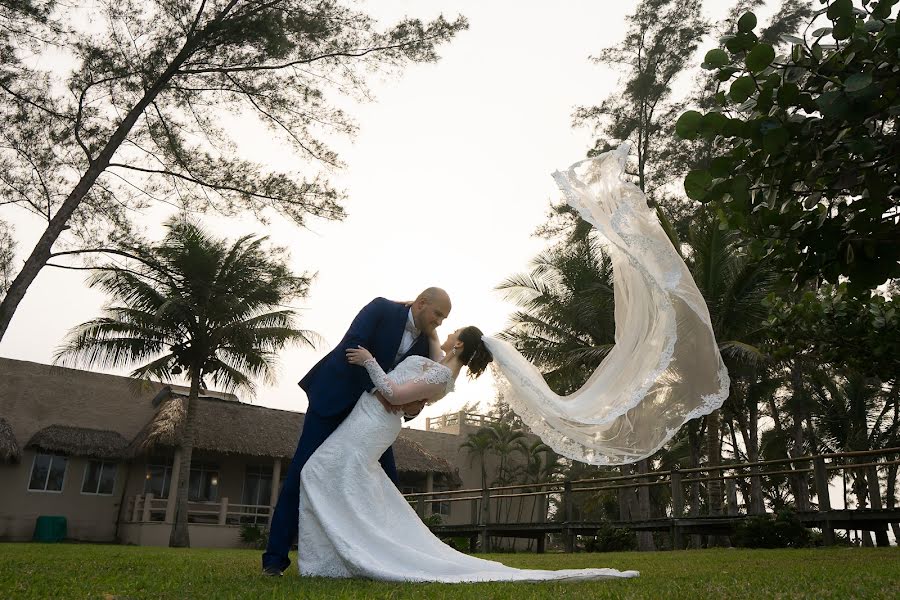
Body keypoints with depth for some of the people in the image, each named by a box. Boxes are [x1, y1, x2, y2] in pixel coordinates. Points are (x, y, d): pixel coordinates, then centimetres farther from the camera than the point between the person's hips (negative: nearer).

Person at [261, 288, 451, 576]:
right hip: (334, 398, -6)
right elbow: (352, 345, -23)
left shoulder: (424, 344, 3)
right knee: (303, 472, -8)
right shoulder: (382, 309, -12)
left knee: (386, 478, 1)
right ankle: (275, 559, -1)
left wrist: (414, 406, -20)